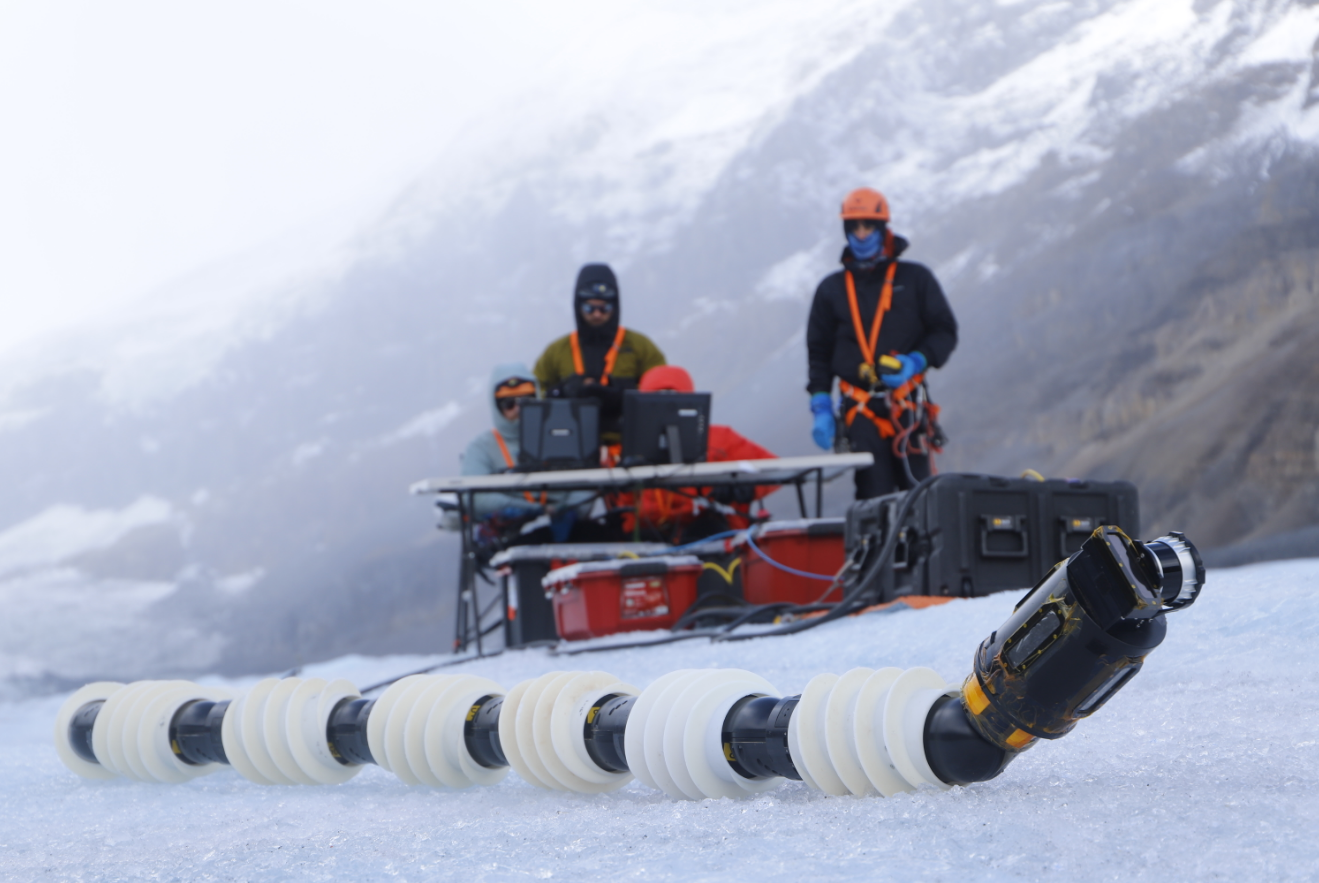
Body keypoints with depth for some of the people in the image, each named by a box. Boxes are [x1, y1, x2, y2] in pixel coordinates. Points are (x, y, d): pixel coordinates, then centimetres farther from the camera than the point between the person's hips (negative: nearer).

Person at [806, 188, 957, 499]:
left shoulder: (915, 279, 9)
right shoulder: (832, 289, 14)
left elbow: (944, 331, 8)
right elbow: (819, 353, 16)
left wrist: (916, 362, -11)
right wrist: (821, 408, 5)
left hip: (907, 406, -1)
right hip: (861, 413, 1)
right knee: (874, 498, -8)